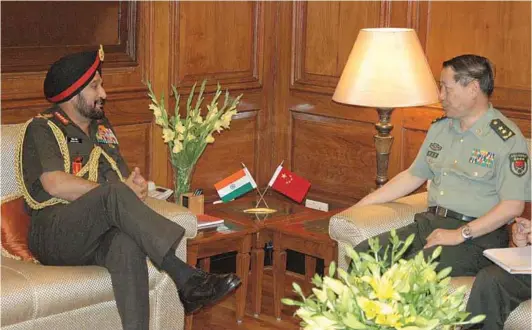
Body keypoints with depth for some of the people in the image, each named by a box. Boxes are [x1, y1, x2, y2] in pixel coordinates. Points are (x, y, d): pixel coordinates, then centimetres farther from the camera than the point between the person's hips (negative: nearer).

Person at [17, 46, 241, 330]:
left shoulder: (102, 127, 25)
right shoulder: (42, 129, 3)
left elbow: (123, 175, 24)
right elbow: (56, 185, -13)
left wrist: (135, 184, -2)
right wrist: (120, 191, -10)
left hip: (100, 235, 5)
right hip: (55, 235, -4)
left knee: (128, 244, -35)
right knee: (115, 195, -34)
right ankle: (186, 280, -41)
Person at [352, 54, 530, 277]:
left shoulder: (507, 139, -7)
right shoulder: (440, 127, 18)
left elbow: (513, 206, -13)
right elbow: (413, 175, 25)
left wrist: (461, 234, -20)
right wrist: (359, 206, 20)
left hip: (478, 235, -7)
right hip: (430, 223, 7)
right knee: (364, 253, -16)